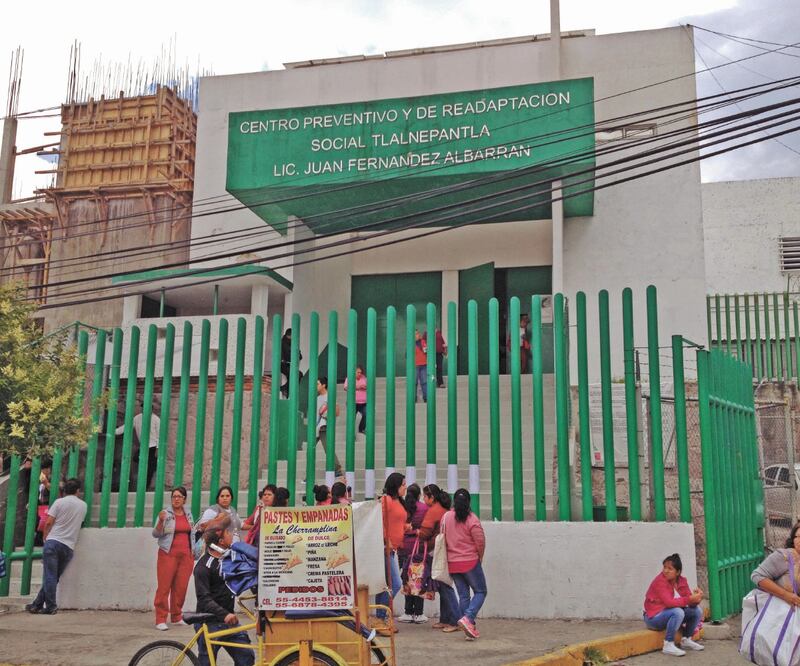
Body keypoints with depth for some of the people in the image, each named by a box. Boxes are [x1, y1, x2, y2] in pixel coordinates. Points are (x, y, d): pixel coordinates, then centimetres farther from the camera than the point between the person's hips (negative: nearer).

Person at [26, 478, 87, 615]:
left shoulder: (59, 502, 1)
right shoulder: (83, 505, 12)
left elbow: (48, 522, -2)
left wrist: (45, 537, 13)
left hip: (53, 542, -3)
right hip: (69, 547, 3)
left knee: (49, 576, -4)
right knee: (54, 577, 10)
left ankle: (50, 607, -9)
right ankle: (37, 605, 13)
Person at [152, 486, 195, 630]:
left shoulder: (188, 513, 14)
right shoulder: (166, 513, -1)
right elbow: (156, 534, -7)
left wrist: (193, 551, 21)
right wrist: (160, 521, -24)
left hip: (186, 555, 4)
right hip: (168, 554, -4)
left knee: (181, 587, 2)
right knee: (164, 587, -6)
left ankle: (177, 617, 14)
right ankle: (161, 620, -3)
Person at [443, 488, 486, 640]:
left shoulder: (445, 517, 0)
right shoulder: (472, 519, -13)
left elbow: (443, 539, 7)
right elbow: (480, 542, -12)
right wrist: (480, 557, 6)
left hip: (452, 563, 5)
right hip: (470, 562, -5)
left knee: (463, 595, 12)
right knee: (480, 592, 8)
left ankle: (470, 629, 11)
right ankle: (468, 618, -13)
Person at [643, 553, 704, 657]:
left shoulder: (682, 581, -1)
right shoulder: (660, 581, -22)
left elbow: (690, 600, -7)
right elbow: (669, 602, -34)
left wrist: (696, 598, -30)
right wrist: (690, 599, -39)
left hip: (671, 615, 7)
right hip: (654, 616, -7)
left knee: (697, 610, -3)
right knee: (678, 612, -33)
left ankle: (686, 640, 12)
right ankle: (668, 645, -24)